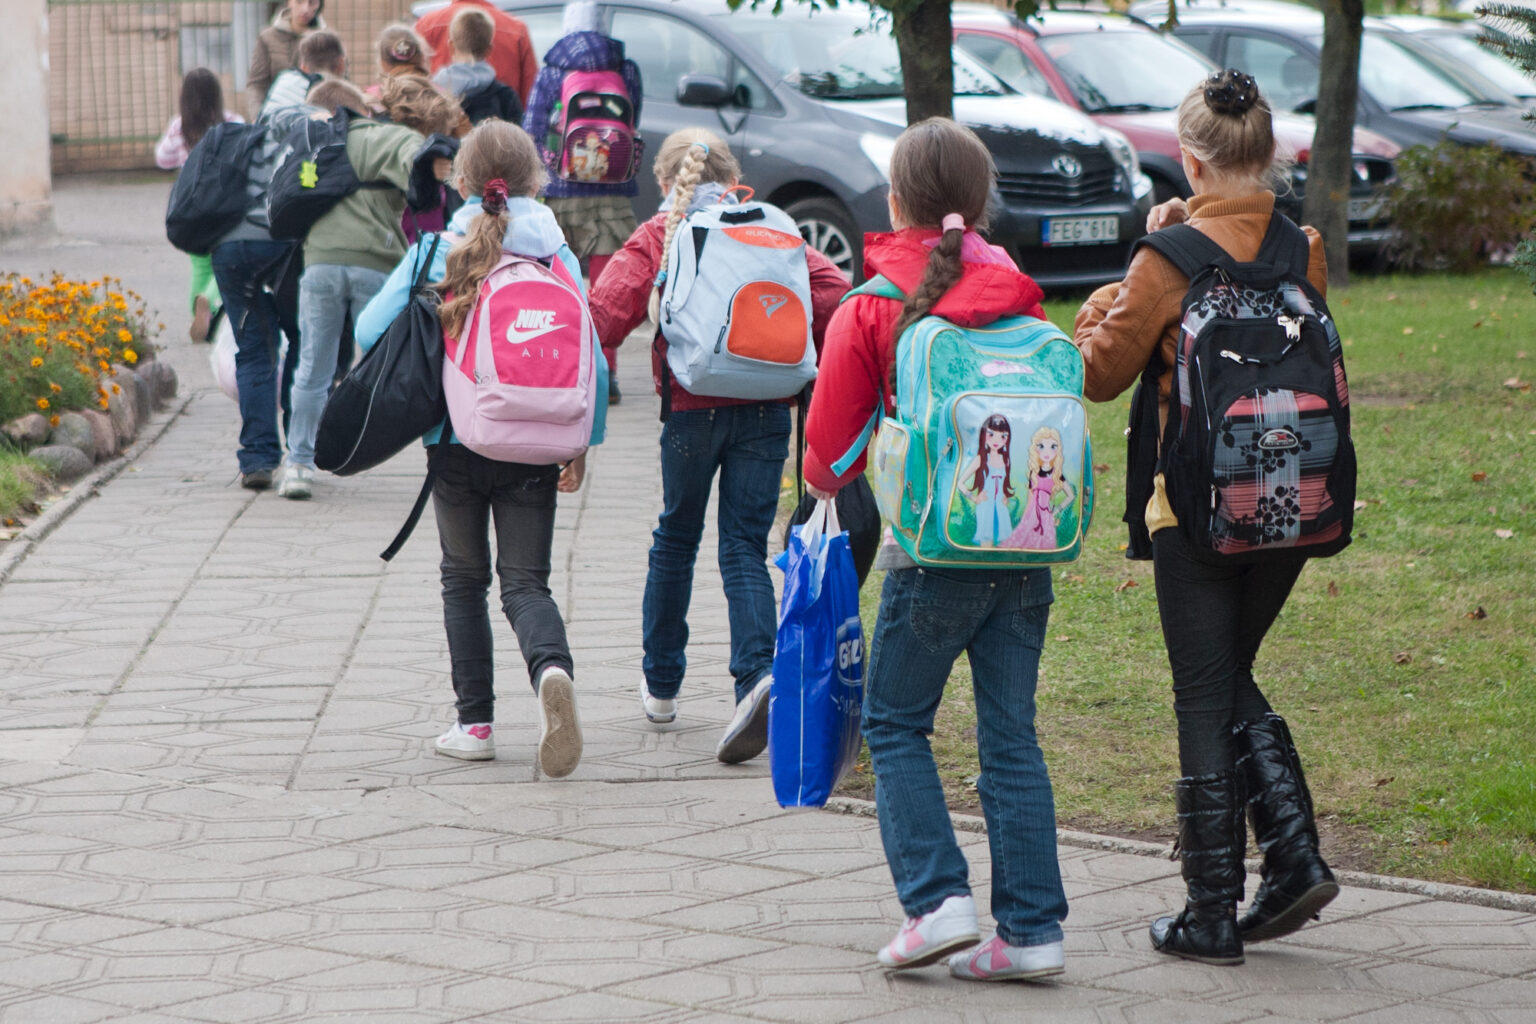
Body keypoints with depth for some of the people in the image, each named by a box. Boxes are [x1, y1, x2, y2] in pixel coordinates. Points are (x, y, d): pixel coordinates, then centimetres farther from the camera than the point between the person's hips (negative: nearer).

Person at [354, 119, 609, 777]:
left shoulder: (437, 250, -4)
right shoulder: (556, 254, -1)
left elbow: (371, 333, -7)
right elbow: (591, 359, -2)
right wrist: (582, 446, 8)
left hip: (458, 442, 0)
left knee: (465, 580, 16)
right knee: (526, 581, 4)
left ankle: (475, 723, 14)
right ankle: (552, 668, -27)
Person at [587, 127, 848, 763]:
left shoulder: (656, 239, 4)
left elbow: (606, 314, -9)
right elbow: (832, 294, 1)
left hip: (694, 408, -1)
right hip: (767, 411, 1)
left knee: (676, 540, 17)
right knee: (744, 547, 3)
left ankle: (661, 684, 29)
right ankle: (757, 673, -22)